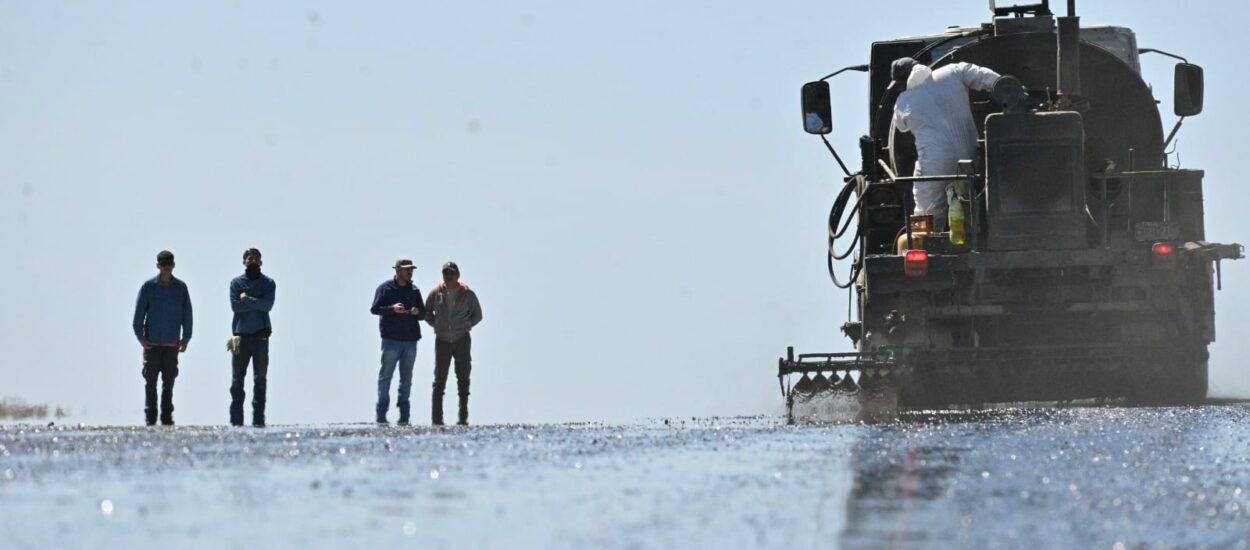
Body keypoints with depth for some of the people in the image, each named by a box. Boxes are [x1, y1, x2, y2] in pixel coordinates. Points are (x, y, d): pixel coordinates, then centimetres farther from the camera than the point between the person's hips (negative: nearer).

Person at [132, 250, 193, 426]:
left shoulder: (181, 287, 4)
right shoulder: (148, 286, -1)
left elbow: (187, 314, 8)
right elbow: (139, 312, 1)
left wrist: (186, 338, 4)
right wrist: (140, 336, -5)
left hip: (172, 344, 1)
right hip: (152, 343, -1)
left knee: (169, 383, 4)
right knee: (150, 382, 0)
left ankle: (167, 418, 9)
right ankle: (150, 417, 5)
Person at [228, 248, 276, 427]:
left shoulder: (268, 283, 9)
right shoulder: (236, 283, 8)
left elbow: (268, 305, -7)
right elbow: (235, 305, -6)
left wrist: (247, 299, -8)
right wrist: (257, 304, -6)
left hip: (261, 334, 0)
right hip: (241, 335, 0)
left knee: (260, 378, -1)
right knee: (237, 379, -1)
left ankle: (258, 420, 1)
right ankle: (236, 420, 0)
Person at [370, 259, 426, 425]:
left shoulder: (414, 290, 14)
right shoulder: (385, 288, 1)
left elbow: (423, 313, 16)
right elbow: (374, 309, -5)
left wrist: (418, 312, -7)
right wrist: (392, 309, -20)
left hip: (410, 340, 5)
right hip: (391, 339, -5)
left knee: (406, 377, 6)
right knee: (386, 375, -6)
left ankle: (404, 417, 10)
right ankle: (381, 416, -6)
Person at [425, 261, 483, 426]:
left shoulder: (467, 294, 0)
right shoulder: (436, 294, 2)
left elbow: (477, 315, 11)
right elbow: (427, 313, 15)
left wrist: (466, 326, 1)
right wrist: (437, 325, 4)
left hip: (462, 340, -1)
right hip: (442, 340, 1)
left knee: (463, 380, 1)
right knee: (439, 380, 0)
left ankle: (463, 418, 5)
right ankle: (436, 419, 2)